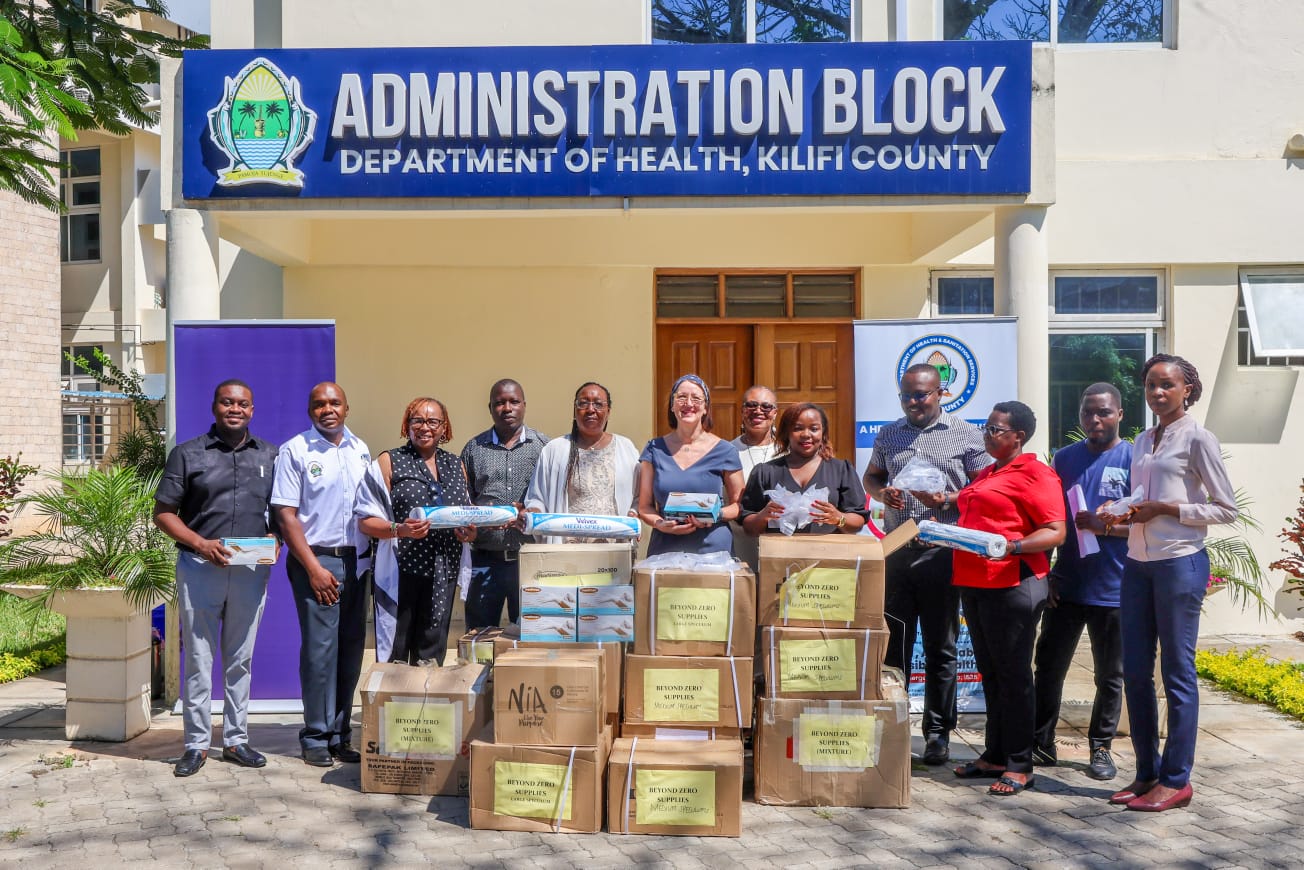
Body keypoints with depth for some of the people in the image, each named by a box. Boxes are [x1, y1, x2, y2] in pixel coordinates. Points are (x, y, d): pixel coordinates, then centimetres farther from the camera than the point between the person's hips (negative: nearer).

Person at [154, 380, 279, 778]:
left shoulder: (270, 456, 9)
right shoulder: (188, 454, 3)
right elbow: (163, 513, 1)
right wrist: (200, 543, -13)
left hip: (250, 571, 2)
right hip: (200, 568, -2)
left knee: (240, 659, 10)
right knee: (198, 659, 3)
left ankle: (236, 740, 20)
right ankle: (197, 744, 14)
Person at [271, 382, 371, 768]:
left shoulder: (360, 450, 12)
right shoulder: (294, 451, -2)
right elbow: (286, 514, -7)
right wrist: (314, 568, -12)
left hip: (356, 561, 5)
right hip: (316, 561, -5)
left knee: (352, 649, 7)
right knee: (320, 649, -4)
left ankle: (340, 733, 19)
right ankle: (316, 738, 9)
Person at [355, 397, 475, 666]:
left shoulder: (456, 465, 14)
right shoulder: (388, 462, 1)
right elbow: (365, 520, -5)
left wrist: (470, 532, 1)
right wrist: (399, 529, -22)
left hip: (443, 572, 4)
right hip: (401, 571, -4)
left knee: (431, 655, 11)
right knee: (394, 657, -2)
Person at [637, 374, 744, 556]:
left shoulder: (724, 451, 5)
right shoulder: (654, 449, 8)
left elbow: (739, 505, 11)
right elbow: (644, 507, 10)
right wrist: (660, 524, -10)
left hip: (713, 548, -1)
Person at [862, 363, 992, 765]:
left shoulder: (966, 435, 1)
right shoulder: (888, 434, 12)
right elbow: (871, 476, 20)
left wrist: (948, 500, -17)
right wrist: (883, 493, -2)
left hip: (941, 551, -3)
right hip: (896, 550, 3)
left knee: (940, 648, 7)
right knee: (893, 644, 8)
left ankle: (938, 733, 18)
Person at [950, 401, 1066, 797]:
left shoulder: (1035, 474, -8)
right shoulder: (986, 473, 19)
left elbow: (1055, 531, -14)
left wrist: (1012, 548, -27)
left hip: (1012, 585, -9)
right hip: (974, 583, 9)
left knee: (1012, 675, -1)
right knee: (990, 673, 14)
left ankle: (1019, 766, 8)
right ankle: (994, 756, 23)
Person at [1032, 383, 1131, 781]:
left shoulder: (1134, 459, -4)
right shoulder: (1064, 458, 7)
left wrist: (1103, 525, -22)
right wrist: (1045, 572, 5)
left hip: (1113, 589, -3)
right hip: (1065, 584, 3)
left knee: (1110, 676, 11)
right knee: (1048, 667, 7)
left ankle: (1101, 748, 25)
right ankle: (1041, 744, 19)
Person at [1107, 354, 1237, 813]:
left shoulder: (1198, 439, -5)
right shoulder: (1142, 442, 15)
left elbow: (1227, 509, -7)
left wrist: (1166, 508, -14)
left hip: (1180, 564, -7)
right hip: (1138, 564, 7)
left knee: (1177, 673, 0)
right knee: (1135, 672, 8)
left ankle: (1176, 779, 11)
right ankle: (1147, 772, 20)